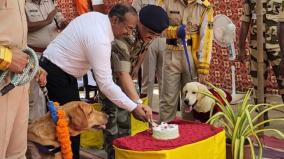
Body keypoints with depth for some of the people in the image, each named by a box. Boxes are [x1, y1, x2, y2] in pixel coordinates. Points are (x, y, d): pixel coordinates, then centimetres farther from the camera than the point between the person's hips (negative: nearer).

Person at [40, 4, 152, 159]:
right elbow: (106, 84, -29)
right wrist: (133, 108, -25)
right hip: (58, 73, -10)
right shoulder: (99, 39, -29)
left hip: (54, 64, 10)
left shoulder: (97, 16, -1)